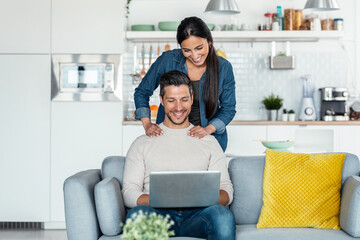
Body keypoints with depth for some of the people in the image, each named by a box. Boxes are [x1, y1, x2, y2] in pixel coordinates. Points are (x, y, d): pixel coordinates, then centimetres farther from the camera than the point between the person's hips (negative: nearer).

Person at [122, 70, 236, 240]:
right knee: (138, 213, -38)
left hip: (196, 215, 1)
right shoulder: (143, 143, 18)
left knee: (222, 214, -35)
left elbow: (227, 191, 15)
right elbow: (129, 193, 8)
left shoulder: (208, 142, 21)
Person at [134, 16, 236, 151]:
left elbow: (229, 109, -2)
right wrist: (147, 124, -15)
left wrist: (208, 129, -20)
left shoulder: (223, 68, -10)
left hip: (210, 139, 1)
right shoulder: (167, 60, -12)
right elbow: (142, 92, -1)